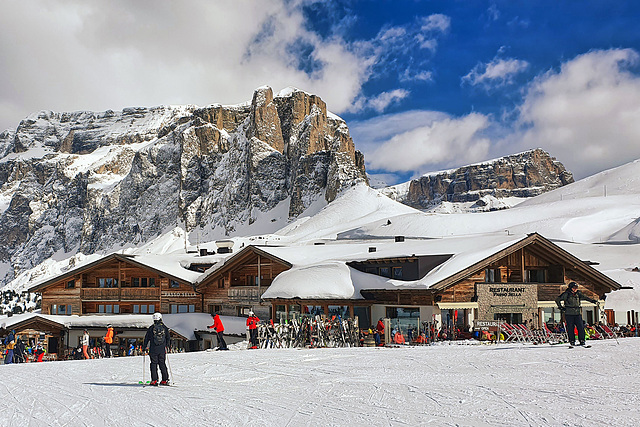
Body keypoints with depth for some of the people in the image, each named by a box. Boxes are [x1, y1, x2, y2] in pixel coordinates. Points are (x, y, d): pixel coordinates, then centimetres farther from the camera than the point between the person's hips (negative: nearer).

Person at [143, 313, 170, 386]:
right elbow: (168, 339, 9)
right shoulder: (165, 328, 2)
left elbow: (146, 338, 1)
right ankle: (165, 380, 7)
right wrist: (166, 347, 23)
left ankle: (154, 380, -4)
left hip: (153, 349, -2)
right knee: (162, 364, 9)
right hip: (162, 350, 2)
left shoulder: (151, 328, -4)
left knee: (154, 364, 3)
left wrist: (144, 347, 11)